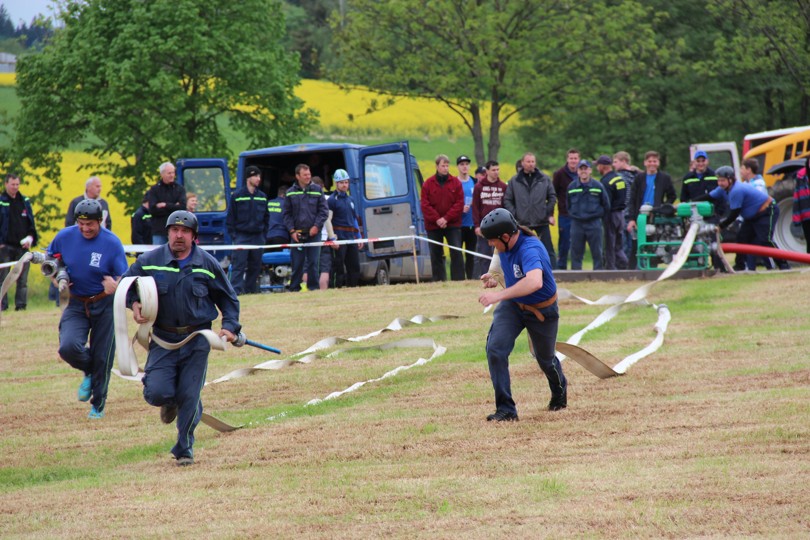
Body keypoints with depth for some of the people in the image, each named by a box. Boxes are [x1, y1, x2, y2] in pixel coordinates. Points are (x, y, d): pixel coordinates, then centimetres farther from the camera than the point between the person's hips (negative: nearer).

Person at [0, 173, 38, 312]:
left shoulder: (25, 201, 13)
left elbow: (31, 222, 17)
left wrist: (31, 237, 1)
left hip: (22, 245, 3)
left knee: (22, 278, 0)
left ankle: (21, 304, 3)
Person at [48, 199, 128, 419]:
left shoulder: (112, 243, -13)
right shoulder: (65, 237, -5)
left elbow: (124, 277, -14)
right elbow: (50, 260, 13)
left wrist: (115, 285, -38)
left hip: (105, 306, -2)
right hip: (76, 304, 2)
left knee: (102, 358, 4)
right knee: (68, 347, -21)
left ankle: (98, 405, 27)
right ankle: (89, 372, 14)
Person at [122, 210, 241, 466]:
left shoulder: (208, 264, 1)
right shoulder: (149, 261, -1)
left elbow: (228, 298, 11)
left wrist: (230, 326, -2)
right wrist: (134, 303, -7)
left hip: (197, 341, 0)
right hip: (163, 339, 0)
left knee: (189, 397, -2)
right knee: (157, 393, -13)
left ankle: (185, 449, 16)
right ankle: (170, 403, 26)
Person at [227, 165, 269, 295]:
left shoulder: (262, 197, 10)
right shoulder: (237, 196, -2)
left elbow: (266, 217, 17)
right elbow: (230, 217, 0)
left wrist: (264, 234, 9)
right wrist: (233, 235, -7)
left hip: (258, 237, 4)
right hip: (242, 235, -4)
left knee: (255, 266, 7)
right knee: (239, 264, -11)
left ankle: (250, 289, 16)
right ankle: (236, 289, -16)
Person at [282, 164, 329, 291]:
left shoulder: (317, 190, 6)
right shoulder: (290, 193, 5)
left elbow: (324, 210, 5)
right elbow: (286, 214, 7)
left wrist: (317, 226, -7)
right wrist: (292, 231, -3)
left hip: (314, 233, 0)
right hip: (297, 234, 0)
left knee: (313, 262, -3)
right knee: (296, 263, 0)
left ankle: (313, 287, 4)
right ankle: (294, 288, 7)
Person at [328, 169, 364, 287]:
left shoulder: (350, 200, 20)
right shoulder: (332, 200, -4)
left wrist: (359, 237, 22)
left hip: (351, 237, 7)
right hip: (340, 236, -7)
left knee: (354, 266, 7)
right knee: (339, 266, -8)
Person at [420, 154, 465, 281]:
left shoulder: (455, 183, 2)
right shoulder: (428, 184, 2)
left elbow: (459, 204, -3)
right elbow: (425, 205, -3)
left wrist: (446, 218, -13)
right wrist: (437, 219, -14)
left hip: (453, 224, -1)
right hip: (433, 226, 1)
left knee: (456, 252, -8)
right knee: (436, 255, 5)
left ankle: (459, 280, -8)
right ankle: (438, 281, 10)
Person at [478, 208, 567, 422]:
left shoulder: (529, 249, -35)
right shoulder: (504, 245, -11)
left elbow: (535, 281, -54)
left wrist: (500, 294, -56)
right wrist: (496, 278, -6)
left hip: (542, 311, -6)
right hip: (512, 306, 6)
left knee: (545, 358, 17)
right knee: (495, 349, -17)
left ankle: (559, 392, 52)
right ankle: (505, 409, -13)